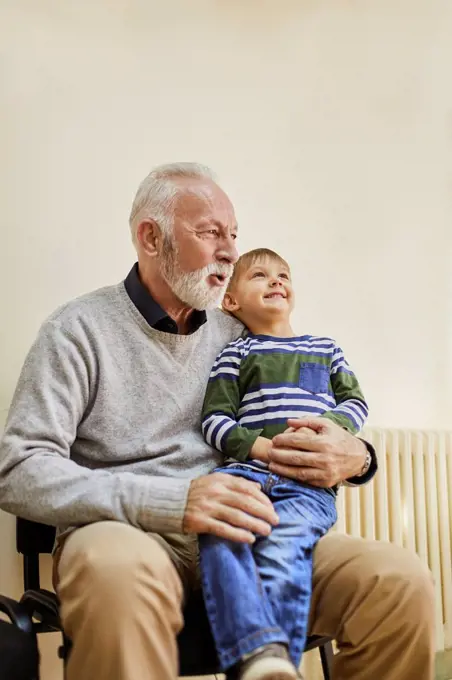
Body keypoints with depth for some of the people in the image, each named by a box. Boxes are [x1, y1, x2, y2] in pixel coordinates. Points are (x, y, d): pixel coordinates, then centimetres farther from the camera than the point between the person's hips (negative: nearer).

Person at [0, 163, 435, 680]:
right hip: (122, 532, -4)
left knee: (402, 581, -18)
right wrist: (170, 500, -22)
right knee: (122, 570, -40)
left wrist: (355, 458, -6)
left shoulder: (236, 336, 15)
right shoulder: (80, 329, 0)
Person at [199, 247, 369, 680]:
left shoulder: (326, 350, 27)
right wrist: (266, 448, -9)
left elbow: (355, 401, 21)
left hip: (308, 483, 1)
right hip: (245, 469, 0)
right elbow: (215, 421, 8)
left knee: (282, 547, -31)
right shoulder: (236, 354, 17)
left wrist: (326, 426, -2)